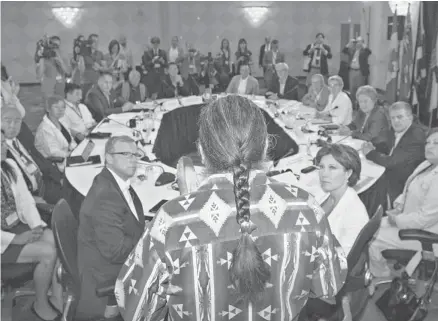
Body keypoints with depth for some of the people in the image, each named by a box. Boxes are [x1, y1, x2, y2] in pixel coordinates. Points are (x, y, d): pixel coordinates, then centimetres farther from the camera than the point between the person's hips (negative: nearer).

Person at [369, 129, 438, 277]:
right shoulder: (426, 165, 5)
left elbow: (426, 217, -28)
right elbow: (408, 192, 18)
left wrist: (397, 220, -17)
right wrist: (398, 206, 1)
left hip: (423, 235, -10)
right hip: (407, 219, 10)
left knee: (373, 242, -9)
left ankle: (382, 279, 16)